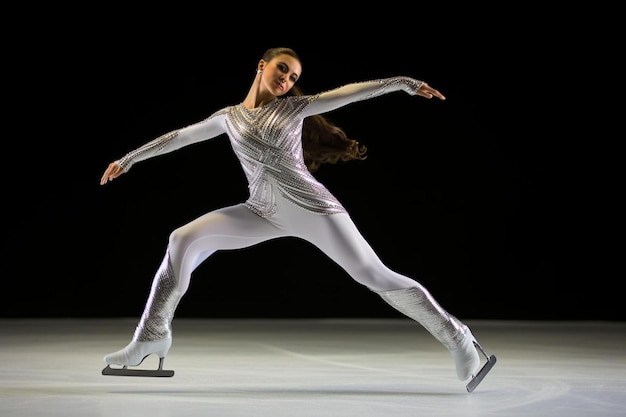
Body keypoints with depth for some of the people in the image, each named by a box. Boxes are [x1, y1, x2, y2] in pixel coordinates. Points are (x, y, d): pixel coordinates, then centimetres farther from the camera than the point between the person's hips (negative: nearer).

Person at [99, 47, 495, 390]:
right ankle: (152, 336, -6)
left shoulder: (295, 107, 7)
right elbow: (178, 137, 21)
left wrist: (402, 82, -7)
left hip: (311, 206, -3)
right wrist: (128, 159, 26)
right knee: (184, 240, -13)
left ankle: (455, 336, 1)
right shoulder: (229, 117, 14)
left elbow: (350, 93, 1)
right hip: (264, 212, 3)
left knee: (377, 277, -8)